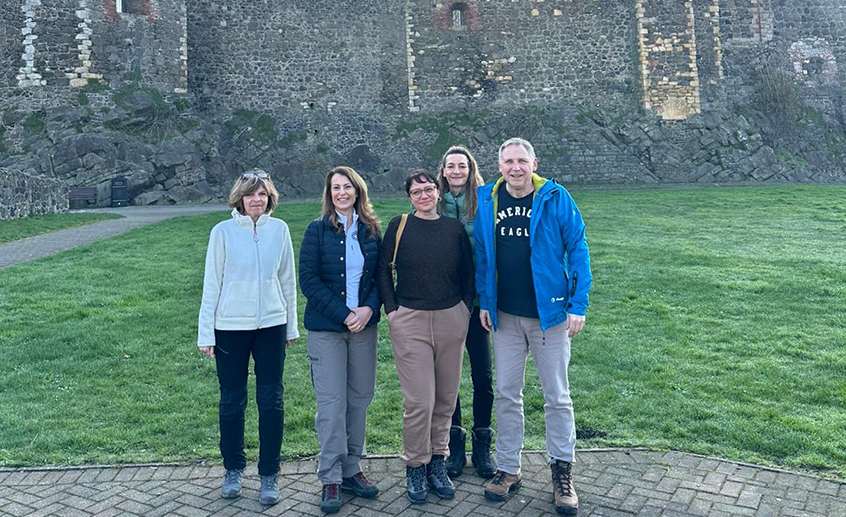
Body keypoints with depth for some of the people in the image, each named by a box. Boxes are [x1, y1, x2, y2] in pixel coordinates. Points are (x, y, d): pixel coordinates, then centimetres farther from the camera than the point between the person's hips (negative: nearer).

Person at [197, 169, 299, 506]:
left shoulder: (279, 229, 2)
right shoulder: (223, 231, -3)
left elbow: (288, 280, 8)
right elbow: (211, 284, 0)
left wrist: (292, 326, 10)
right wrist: (206, 333, -2)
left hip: (271, 326, 1)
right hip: (231, 327, -1)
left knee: (271, 402, 5)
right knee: (232, 402, 10)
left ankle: (269, 475, 19)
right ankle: (233, 469, 28)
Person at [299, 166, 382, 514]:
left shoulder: (371, 231, 7)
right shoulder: (317, 231, -1)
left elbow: (381, 276, 8)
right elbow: (309, 280, -7)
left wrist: (368, 309, -10)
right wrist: (344, 315, -14)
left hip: (364, 325, 3)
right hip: (326, 327, -3)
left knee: (359, 399, 8)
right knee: (332, 402, -3)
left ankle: (351, 470, 22)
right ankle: (330, 479, 9)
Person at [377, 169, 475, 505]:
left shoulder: (455, 228, 6)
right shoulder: (399, 226, 0)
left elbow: (468, 272, 14)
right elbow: (383, 269, 4)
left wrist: (466, 307, 6)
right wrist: (391, 309, -2)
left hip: (451, 319, 3)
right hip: (409, 321, -3)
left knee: (446, 397, 10)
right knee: (419, 400, -4)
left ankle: (438, 461, 27)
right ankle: (415, 466, 15)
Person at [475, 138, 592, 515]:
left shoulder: (555, 198, -7)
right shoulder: (487, 201, 2)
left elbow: (577, 250, -6)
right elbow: (481, 254, 9)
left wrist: (578, 305, -10)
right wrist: (484, 301, 5)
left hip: (549, 313, -3)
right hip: (504, 315, 3)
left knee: (557, 396, 8)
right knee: (506, 393, 11)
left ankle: (562, 472, 23)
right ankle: (508, 469, 26)